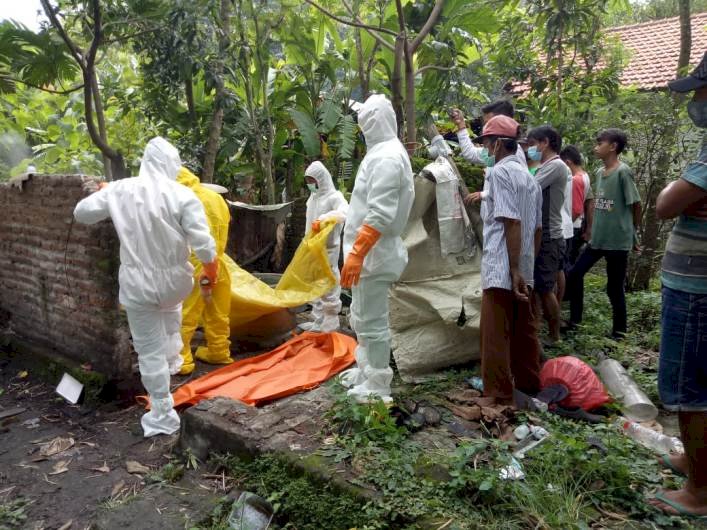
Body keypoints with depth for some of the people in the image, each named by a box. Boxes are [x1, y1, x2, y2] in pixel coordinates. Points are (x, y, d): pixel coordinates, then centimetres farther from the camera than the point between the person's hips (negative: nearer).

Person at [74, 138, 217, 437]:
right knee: (170, 306, 38)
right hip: (175, 280, 0)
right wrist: (211, 273, 3)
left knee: (150, 351, 9)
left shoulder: (119, 190, -5)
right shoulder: (182, 195, -11)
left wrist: (98, 193, 27)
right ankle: (173, 357, 42)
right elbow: (203, 244, -15)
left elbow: (82, 214, 8)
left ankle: (163, 417, 17)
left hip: (137, 284, 0)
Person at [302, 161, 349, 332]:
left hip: (328, 248, -8)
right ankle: (318, 322, 23)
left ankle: (330, 325, 7)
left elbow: (345, 212, -33)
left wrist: (323, 219, -45)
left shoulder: (334, 196, -12)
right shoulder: (313, 197, 13)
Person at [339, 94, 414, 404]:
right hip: (370, 252, 10)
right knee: (362, 318, 21)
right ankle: (366, 370, 37)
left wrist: (355, 254, -26)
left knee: (373, 321, 0)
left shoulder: (386, 158, -18)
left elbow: (380, 215, -26)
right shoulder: (384, 153, 15)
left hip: (374, 254, -10)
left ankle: (377, 387, 13)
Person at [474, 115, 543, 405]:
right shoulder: (529, 176, 15)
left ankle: (499, 393, 7)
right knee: (524, 328, 17)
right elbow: (537, 228, 16)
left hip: (501, 268, -9)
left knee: (496, 333, -1)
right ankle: (529, 382, 29)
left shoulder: (500, 172, -11)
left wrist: (514, 270, -19)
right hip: (523, 268, 9)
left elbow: (512, 223, -19)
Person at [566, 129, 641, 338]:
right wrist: (594, 232, 14)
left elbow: (636, 204, -8)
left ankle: (619, 331, 19)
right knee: (575, 273, 6)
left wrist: (632, 233, 3)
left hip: (618, 241, -7)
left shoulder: (623, 172, -13)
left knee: (614, 287, 2)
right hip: (598, 239, 7)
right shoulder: (599, 173, 10)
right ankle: (575, 319, 19)